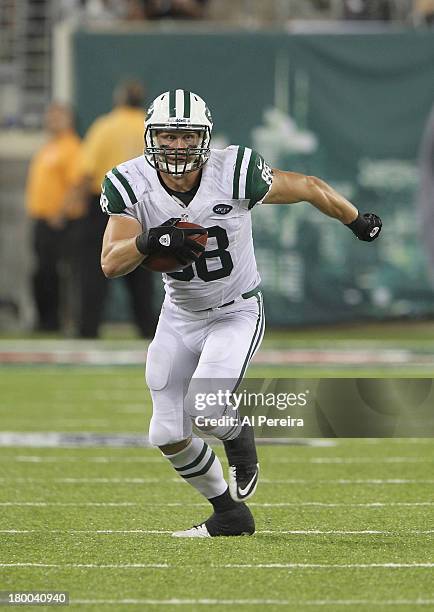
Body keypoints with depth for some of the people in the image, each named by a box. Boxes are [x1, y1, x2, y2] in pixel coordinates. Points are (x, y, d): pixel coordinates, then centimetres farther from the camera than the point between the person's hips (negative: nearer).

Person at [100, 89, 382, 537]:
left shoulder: (234, 174, -24)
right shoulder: (132, 185, -15)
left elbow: (310, 188, -9)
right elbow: (110, 264, -20)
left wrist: (358, 222, 7)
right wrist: (147, 241, -41)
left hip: (237, 313, -4)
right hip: (180, 316, 4)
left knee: (204, 411, -25)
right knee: (169, 437, 2)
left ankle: (240, 438, 12)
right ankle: (229, 514, 25)